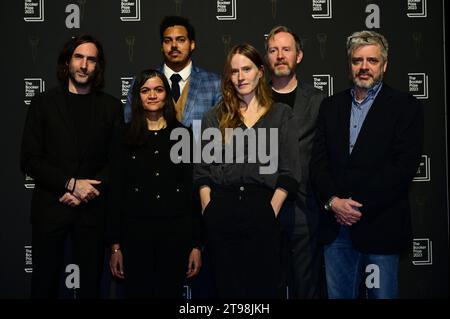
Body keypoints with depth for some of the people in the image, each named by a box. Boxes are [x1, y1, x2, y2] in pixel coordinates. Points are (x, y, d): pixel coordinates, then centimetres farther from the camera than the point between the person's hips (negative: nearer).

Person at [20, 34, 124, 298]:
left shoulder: (111, 106, 6)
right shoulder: (44, 103, 3)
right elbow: (29, 160, -2)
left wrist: (84, 191, -10)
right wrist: (70, 184, -13)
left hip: (93, 209, 1)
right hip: (50, 206, 0)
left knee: (91, 282, 8)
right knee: (44, 283, 8)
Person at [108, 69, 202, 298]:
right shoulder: (126, 137, 4)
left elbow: (192, 190, 4)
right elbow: (117, 192, 3)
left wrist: (196, 244, 0)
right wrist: (115, 245, -2)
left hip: (176, 230, 1)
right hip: (136, 230, 0)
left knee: (171, 292, 8)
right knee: (137, 292, 6)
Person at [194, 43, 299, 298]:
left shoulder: (282, 114, 10)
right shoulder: (214, 117, 13)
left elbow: (288, 171, 3)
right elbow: (202, 170, 8)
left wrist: (272, 211, -7)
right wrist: (208, 211, -4)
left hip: (262, 213, -1)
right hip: (221, 215, 1)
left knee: (263, 287, 3)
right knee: (227, 287, 8)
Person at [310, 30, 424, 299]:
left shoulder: (405, 106, -1)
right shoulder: (331, 106, 12)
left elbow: (404, 167, -10)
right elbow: (318, 160, 7)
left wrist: (359, 206, -14)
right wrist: (333, 201, -9)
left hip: (380, 225, -3)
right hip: (337, 225, 4)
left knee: (382, 293, 6)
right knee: (338, 293, 10)